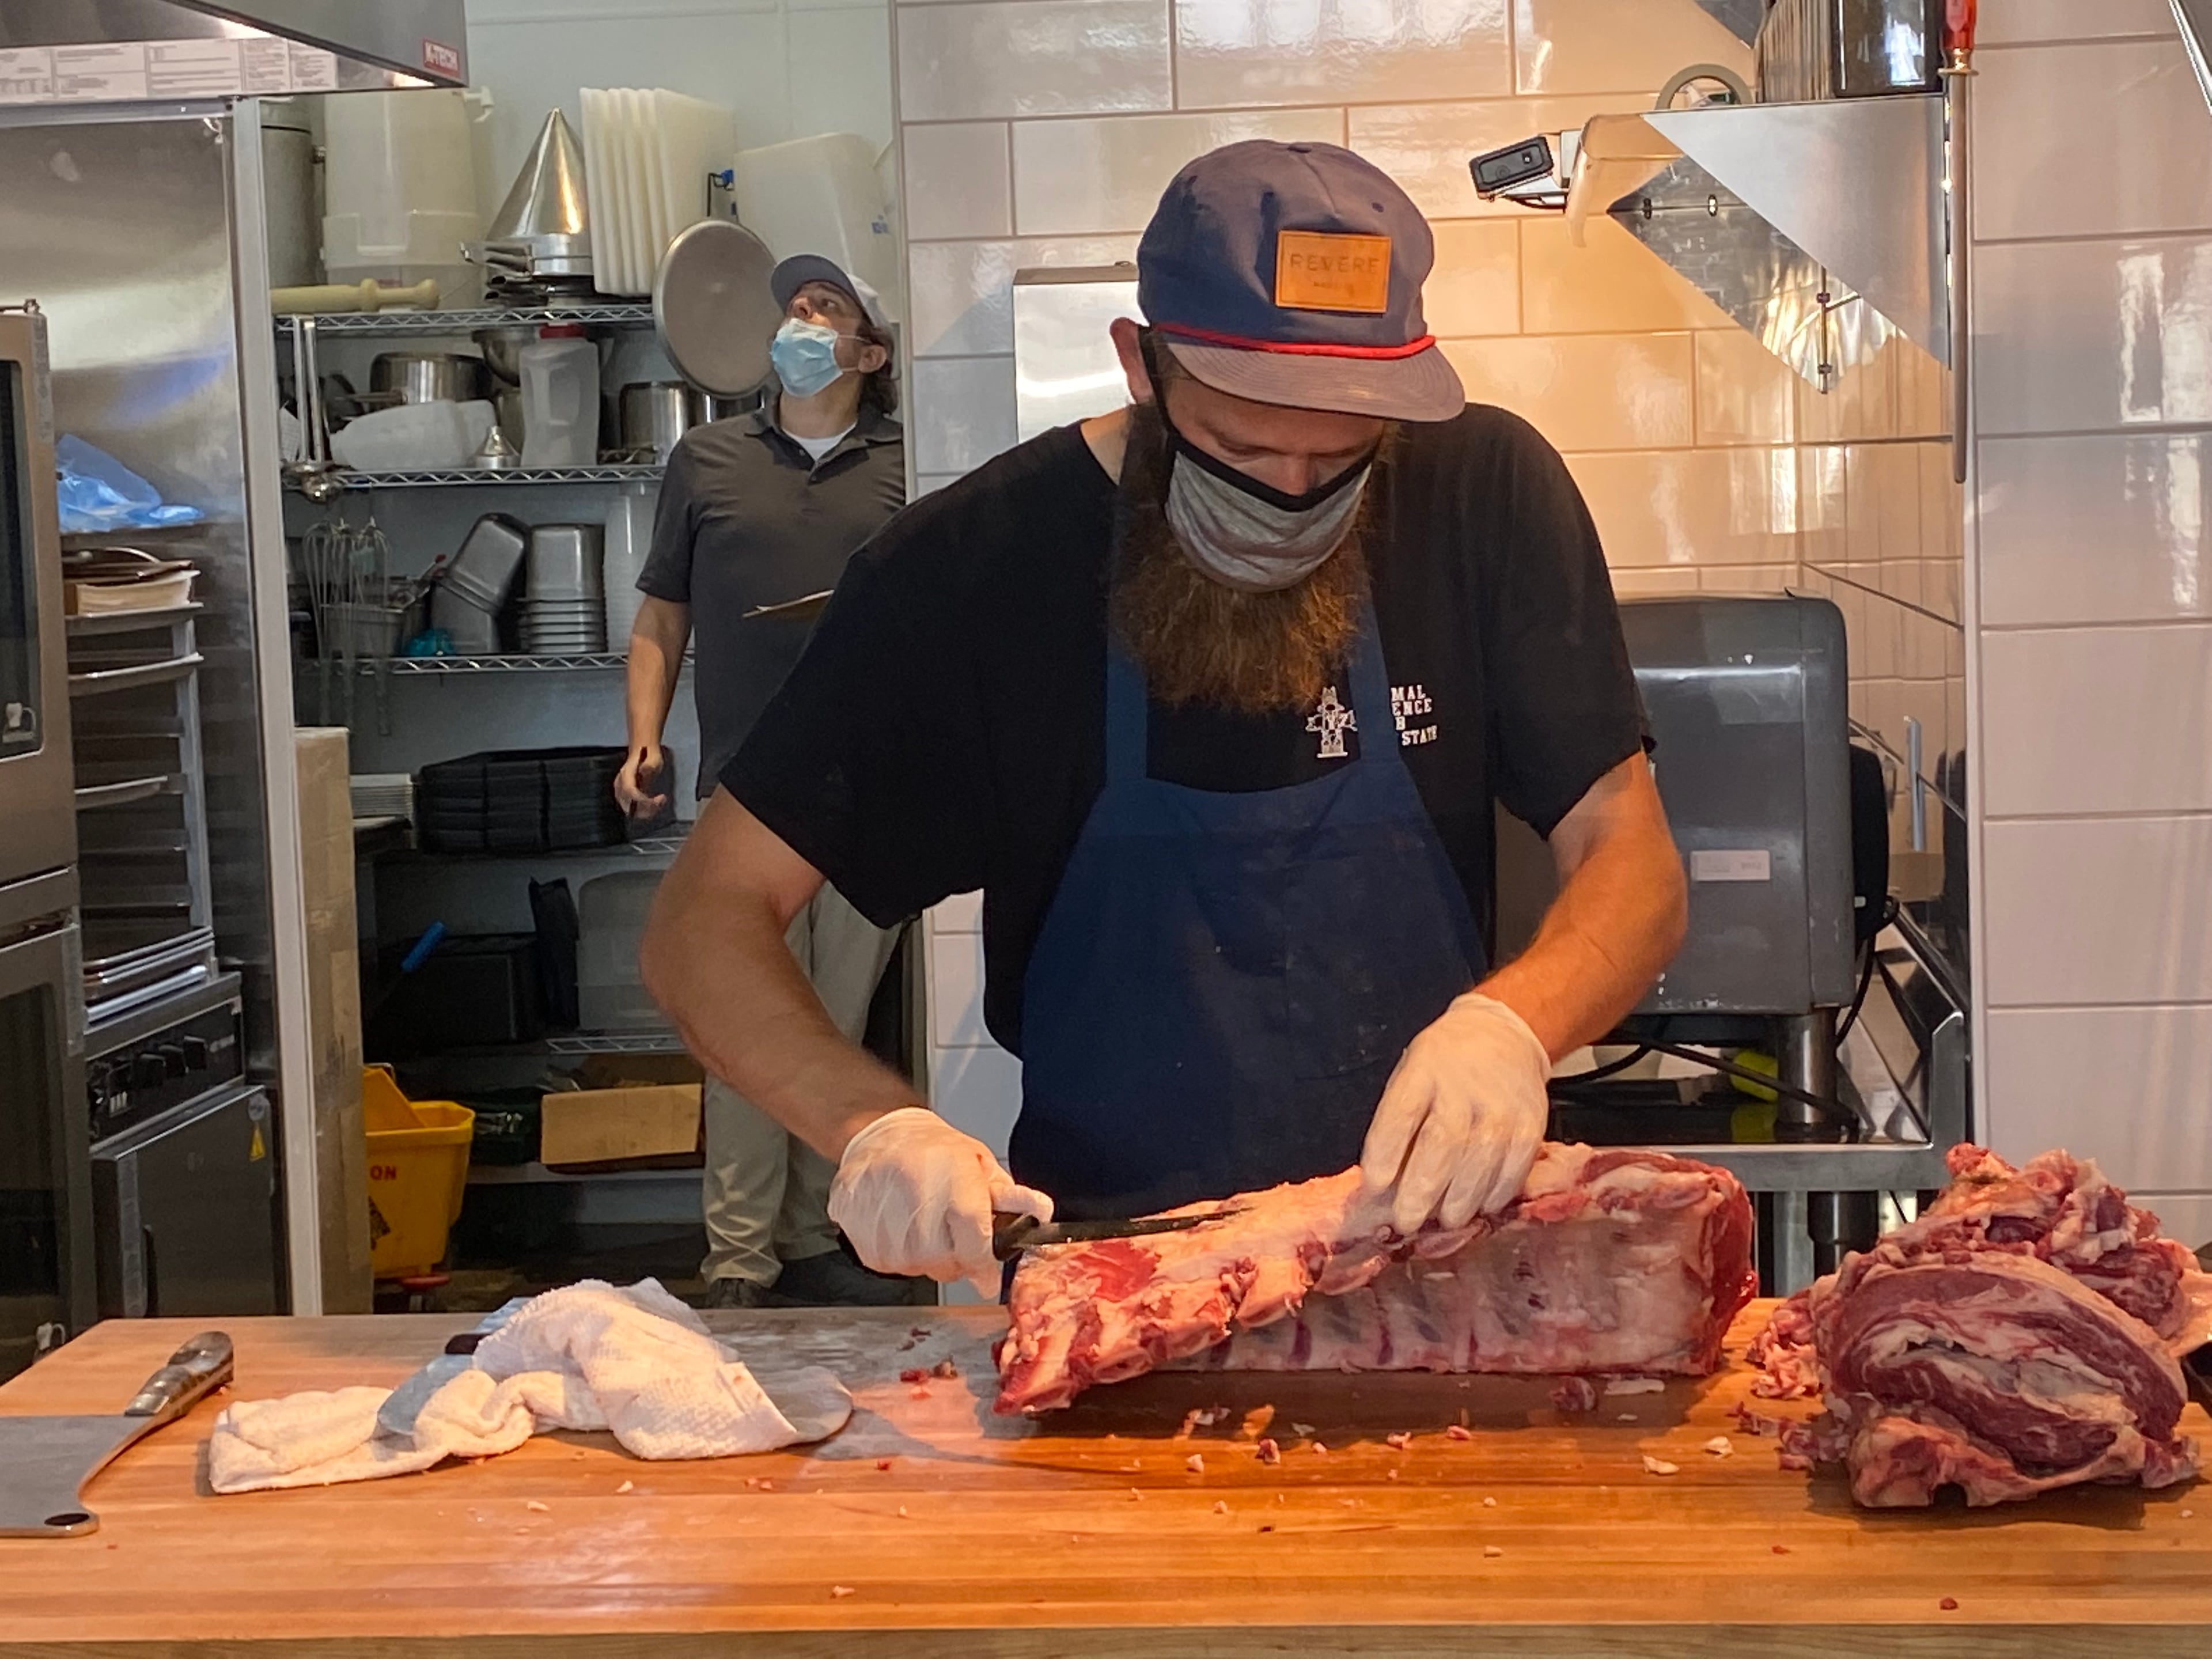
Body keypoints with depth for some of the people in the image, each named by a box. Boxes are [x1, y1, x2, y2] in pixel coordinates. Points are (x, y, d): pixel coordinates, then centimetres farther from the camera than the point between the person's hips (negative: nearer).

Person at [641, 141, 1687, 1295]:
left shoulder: (1487, 495, -4)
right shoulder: (973, 565, -8)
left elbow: (1632, 861, -1)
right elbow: (703, 923, -6)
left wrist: (1511, 1022, -24)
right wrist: (872, 1126, -26)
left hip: (1440, 1242, 1)